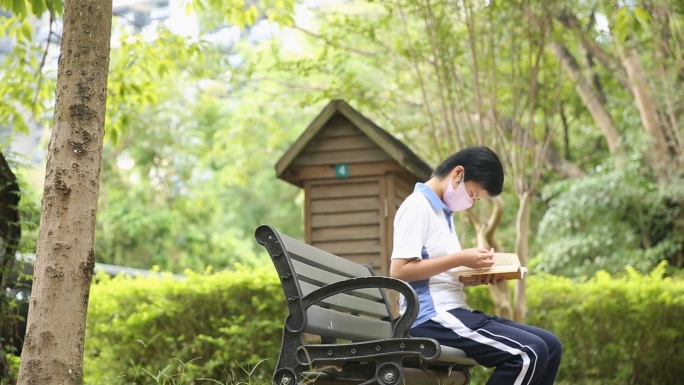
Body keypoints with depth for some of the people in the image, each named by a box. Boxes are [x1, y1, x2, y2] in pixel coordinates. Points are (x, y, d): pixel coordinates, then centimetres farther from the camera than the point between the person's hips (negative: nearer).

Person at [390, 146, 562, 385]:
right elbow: (399, 270, -19)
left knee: (549, 345, 4)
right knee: (529, 353, -21)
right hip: (432, 318, -10)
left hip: (452, 312, 10)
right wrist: (460, 259, -16)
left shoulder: (442, 211, 20)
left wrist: (477, 276, 2)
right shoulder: (418, 206, -9)